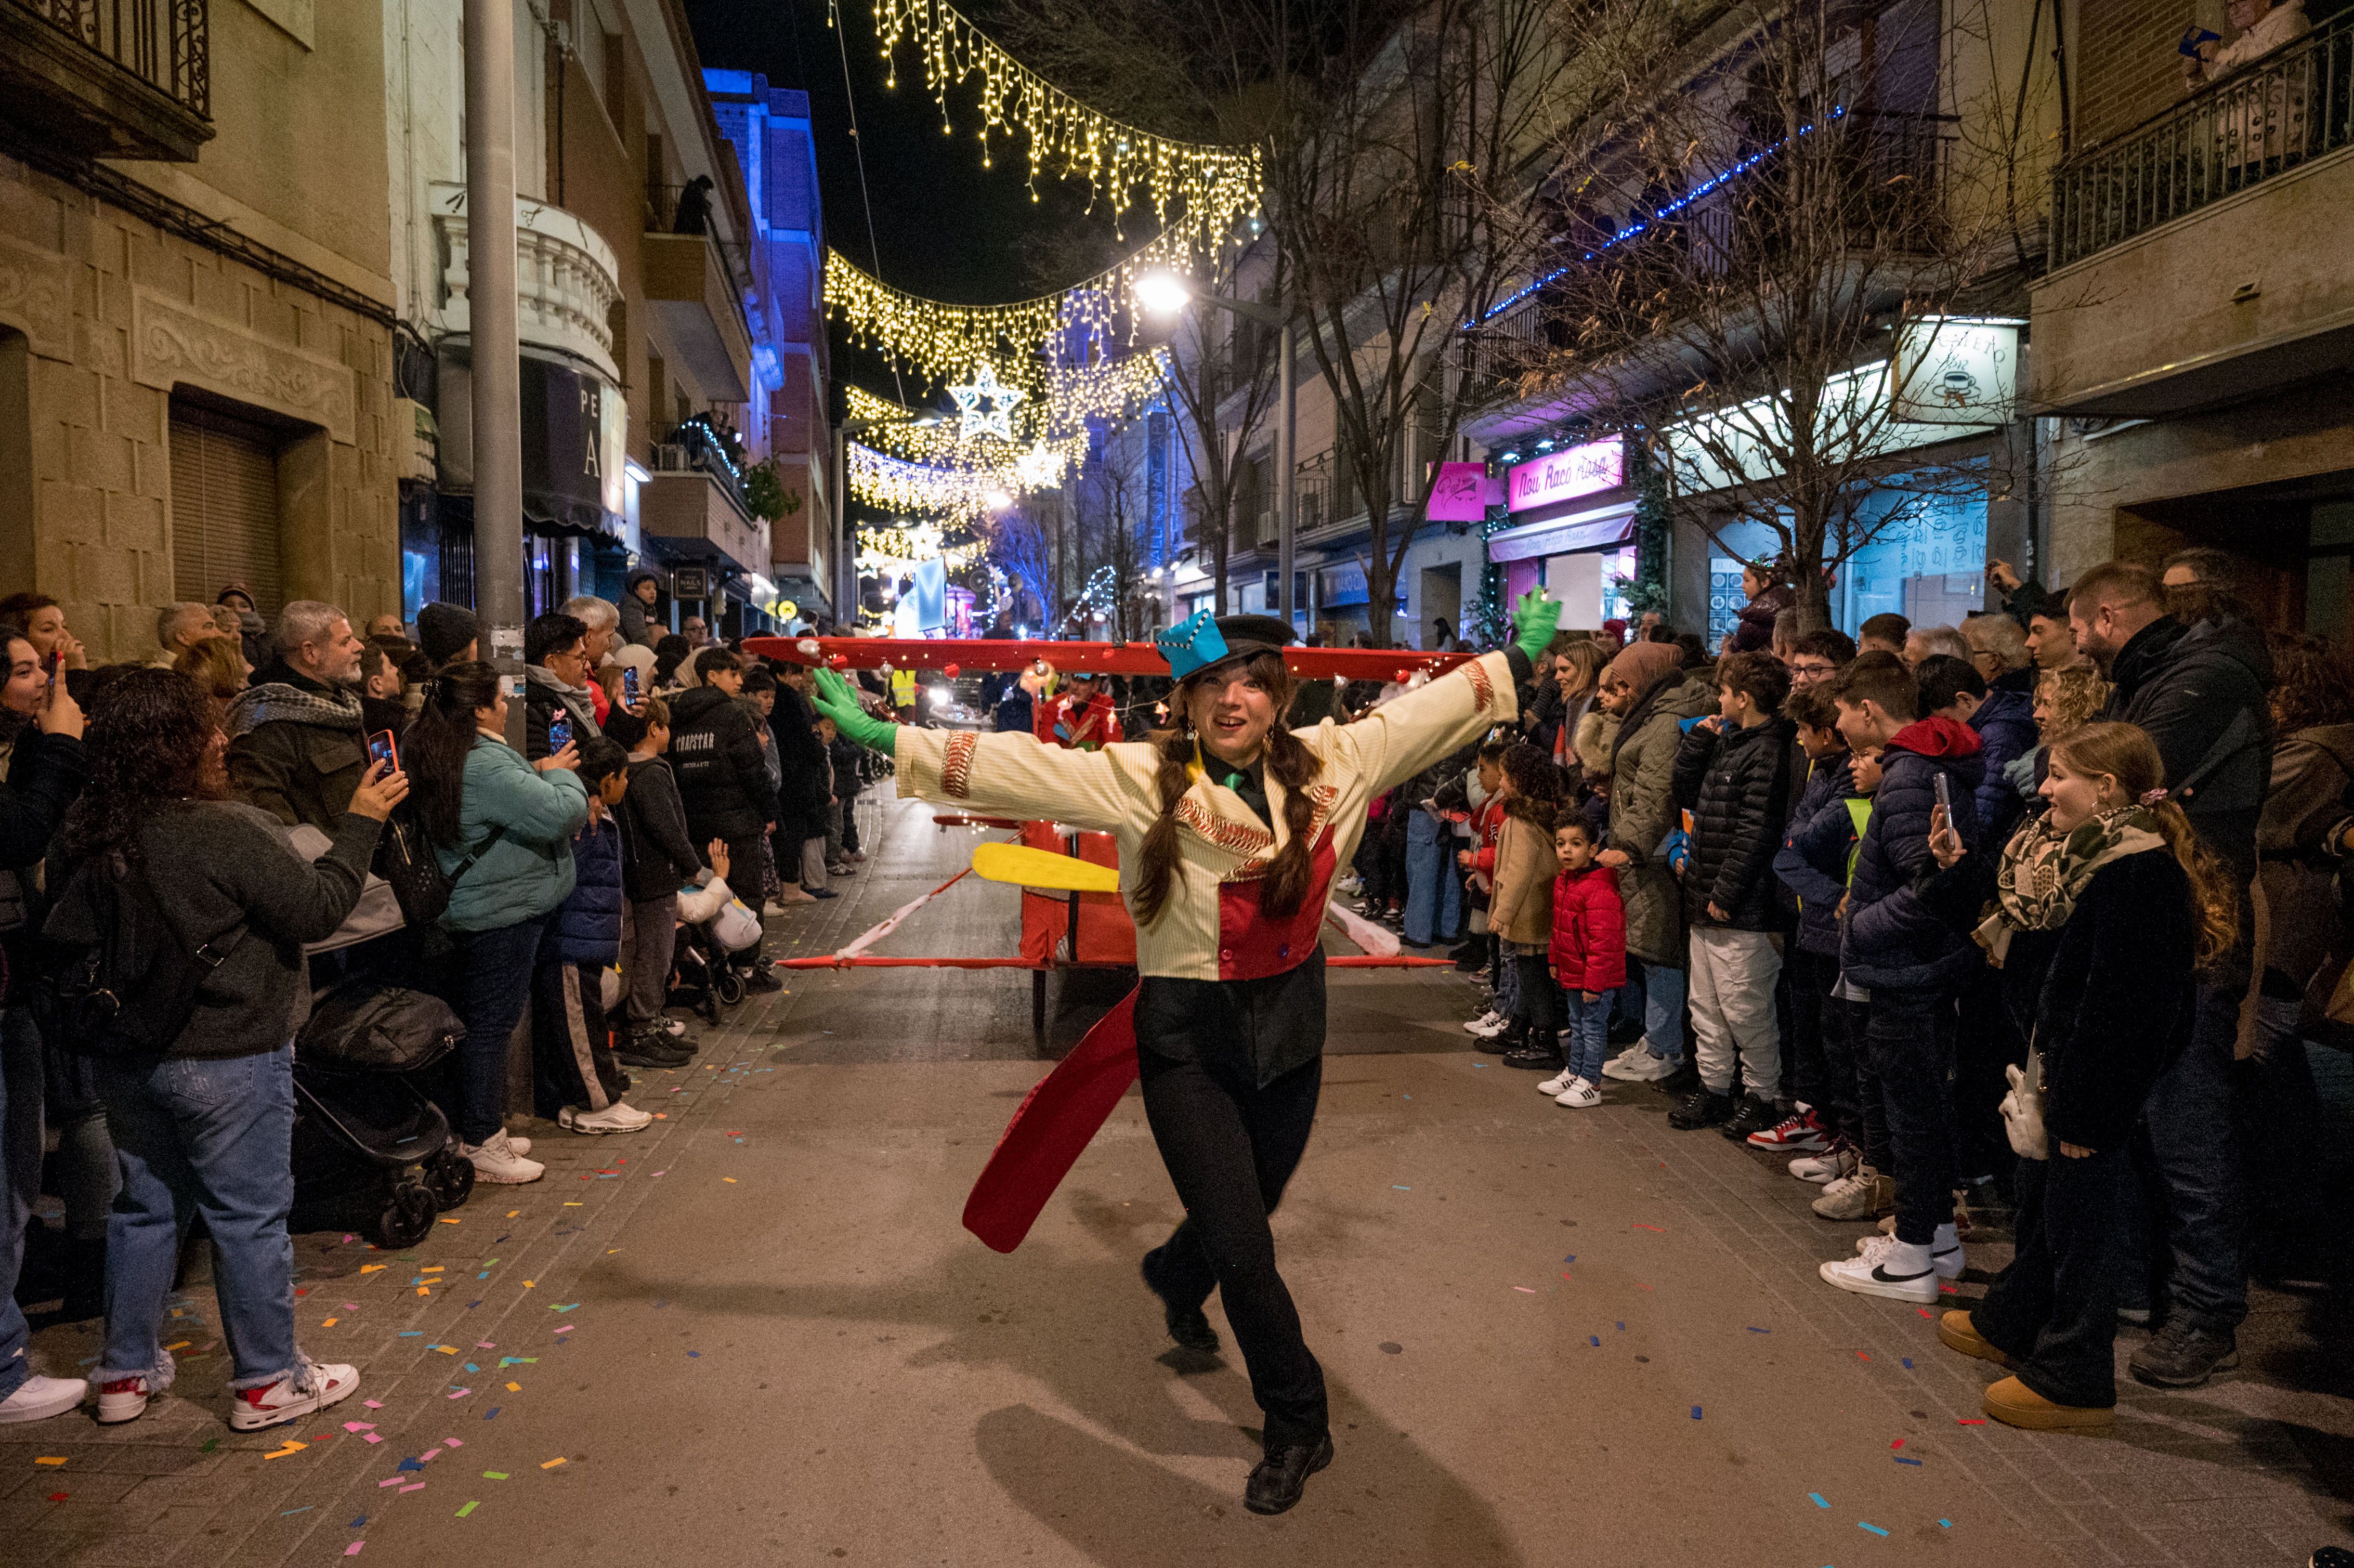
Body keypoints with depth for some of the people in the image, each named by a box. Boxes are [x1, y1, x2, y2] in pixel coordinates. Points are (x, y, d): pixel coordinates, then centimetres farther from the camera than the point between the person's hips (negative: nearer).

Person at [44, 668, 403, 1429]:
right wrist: (360, 823, -8)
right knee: (250, 1217, 5)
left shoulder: (88, 834, 0)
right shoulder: (227, 832, -22)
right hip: (226, 1059, -7)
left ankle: (127, 1372, 30)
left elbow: (64, 937, 11)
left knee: (147, 1205, 20)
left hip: (127, 1060, 7)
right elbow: (316, 910, -14)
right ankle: (267, 1380, 16)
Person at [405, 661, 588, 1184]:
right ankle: (482, 1145, 9)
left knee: (467, 1022, 17)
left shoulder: (429, 758, 9)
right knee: (492, 1024, -1)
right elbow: (563, 813, -26)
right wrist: (559, 773, -9)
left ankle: (462, 1131, 29)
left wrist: (539, 772, 4)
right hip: (504, 912, -10)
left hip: (464, 913, 10)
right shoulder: (486, 766, -24)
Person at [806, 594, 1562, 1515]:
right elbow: (1010, 765, -17)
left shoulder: (1331, 762, -4)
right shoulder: (1139, 778, -14)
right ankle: (1299, 1425, 25)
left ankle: (1176, 1277, 60)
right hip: (1188, 1041, -4)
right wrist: (883, 737, -21)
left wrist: (1519, 655, 13)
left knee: (1248, 1206, 22)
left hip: (1291, 1027, 4)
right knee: (1243, 1249, 0)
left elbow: (1431, 710, 7)